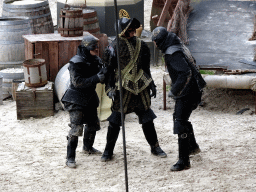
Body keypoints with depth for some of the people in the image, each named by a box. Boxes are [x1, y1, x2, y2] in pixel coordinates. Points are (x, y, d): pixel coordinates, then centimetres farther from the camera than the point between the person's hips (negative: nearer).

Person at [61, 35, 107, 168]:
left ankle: (87, 147, 44)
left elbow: (101, 78, 8)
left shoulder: (95, 61, 3)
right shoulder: (76, 63, -20)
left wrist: (104, 73, -15)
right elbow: (78, 82, -26)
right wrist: (96, 78, -33)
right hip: (76, 100, -8)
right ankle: (70, 158, -10)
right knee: (76, 128, -14)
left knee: (93, 124, 19)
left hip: (90, 98, 8)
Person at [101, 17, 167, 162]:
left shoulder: (141, 45, 8)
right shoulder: (115, 47, -7)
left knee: (147, 118, 9)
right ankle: (108, 151, 11)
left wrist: (151, 84, 17)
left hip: (141, 87, 4)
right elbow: (109, 70, -5)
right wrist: (110, 88, -12)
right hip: (123, 87, -4)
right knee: (115, 120, -1)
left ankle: (155, 147, 22)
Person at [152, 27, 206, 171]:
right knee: (180, 117, 27)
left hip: (187, 93, -11)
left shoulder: (173, 54, -21)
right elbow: (192, 62, 24)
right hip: (193, 91, 11)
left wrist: (174, 91, -23)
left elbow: (185, 73, -31)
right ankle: (193, 147, 46)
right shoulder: (180, 46, 10)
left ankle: (184, 161, -11)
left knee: (180, 124, -10)